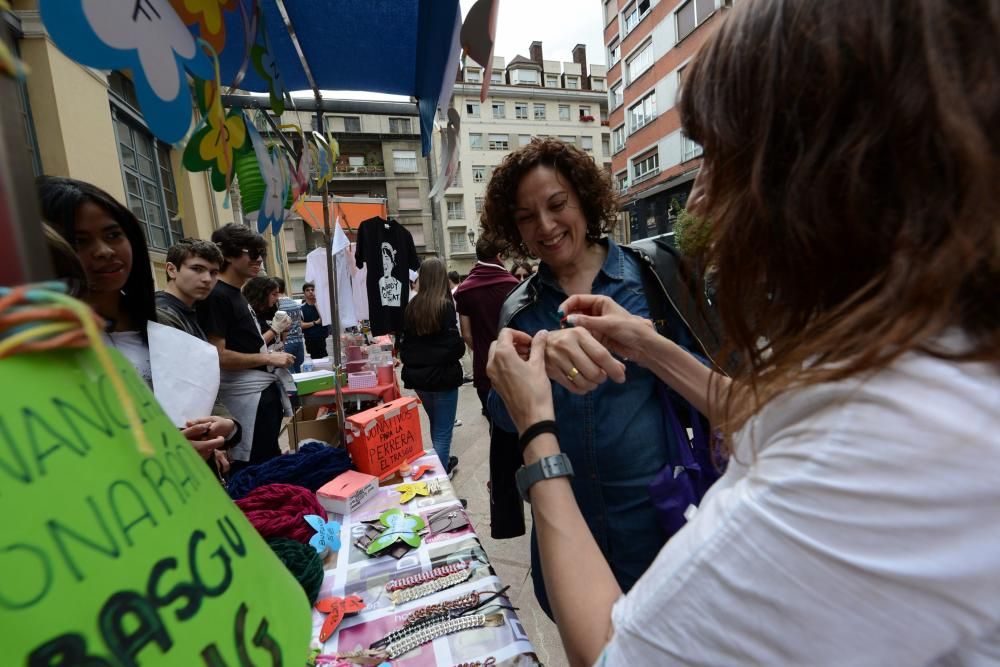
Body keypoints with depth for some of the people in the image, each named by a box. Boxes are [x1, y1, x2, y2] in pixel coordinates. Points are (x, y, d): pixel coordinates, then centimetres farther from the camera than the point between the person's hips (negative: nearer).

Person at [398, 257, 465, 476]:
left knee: (435, 424, 25)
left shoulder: (411, 306, 3)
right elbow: (454, 346, -19)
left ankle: (443, 462, 44)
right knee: (443, 431, 3)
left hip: (417, 376, 7)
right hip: (442, 375, -7)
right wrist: (461, 348, 1)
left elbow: (404, 342, 7)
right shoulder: (445, 305, -15)